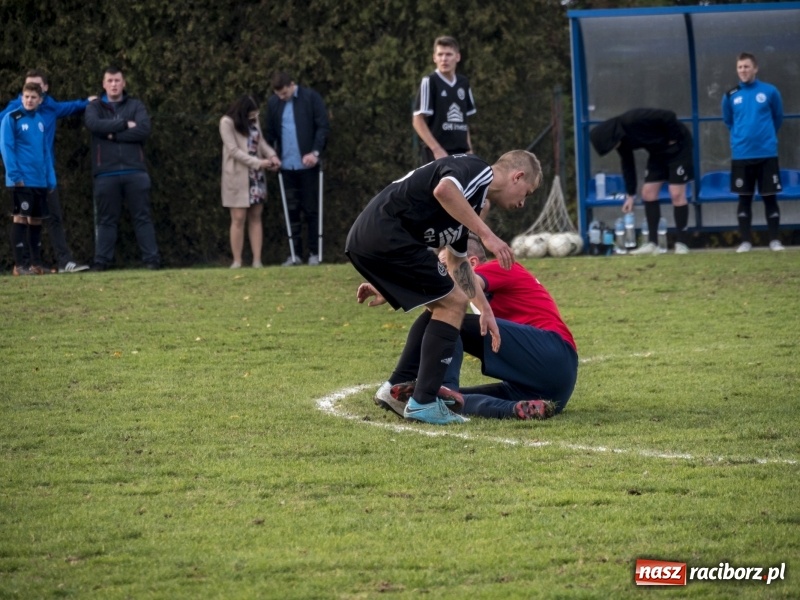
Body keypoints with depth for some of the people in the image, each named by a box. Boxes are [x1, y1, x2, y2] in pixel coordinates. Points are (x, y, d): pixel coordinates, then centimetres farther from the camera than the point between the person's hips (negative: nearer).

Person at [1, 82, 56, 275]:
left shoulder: (41, 120, 13)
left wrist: (51, 178, 10)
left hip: (40, 180, 6)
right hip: (22, 180, -6)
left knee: (36, 220, 9)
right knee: (21, 218, -7)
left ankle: (36, 263, 16)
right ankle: (20, 264, -6)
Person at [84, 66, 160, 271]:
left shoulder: (136, 106, 11)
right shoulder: (95, 107, 11)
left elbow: (144, 130, -5)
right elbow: (94, 124, -11)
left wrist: (114, 135, -8)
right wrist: (125, 125, -9)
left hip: (135, 171, 0)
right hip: (106, 173, 0)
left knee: (142, 217, 0)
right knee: (106, 220, 3)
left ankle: (152, 259, -1)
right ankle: (101, 261, 4)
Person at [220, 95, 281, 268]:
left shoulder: (253, 121, 9)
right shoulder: (227, 122, -12)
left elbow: (261, 141, 10)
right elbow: (233, 150, -17)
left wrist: (272, 155, -11)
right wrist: (258, 162, -20)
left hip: (256, 176, 6)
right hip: (238, 176, -6)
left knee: (255, 217, 4)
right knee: (238, 218, -6)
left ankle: (257, 261, 3)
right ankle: (237, 262, -1)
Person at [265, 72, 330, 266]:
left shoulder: (311, 97, -4)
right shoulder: (273, 103, 7)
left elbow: (324, 126, -6)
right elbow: (271, 133, 13)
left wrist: (315, 152, -16)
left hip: (307, 164, -3)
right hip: (287, 165, 3)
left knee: (311, 210, 1)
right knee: (292, 210, 5)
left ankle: (314, 252, 7)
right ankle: (296, 253, 9)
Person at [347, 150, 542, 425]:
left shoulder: (471, 201, 26)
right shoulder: (476, 169, -2)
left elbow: (457, 261, 38)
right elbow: (444, 189, -26)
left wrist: (485, 310, 39)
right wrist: (486, 234, -22)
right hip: (386, 235, -10)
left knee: (443, 305, 23)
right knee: (453, 304, -3)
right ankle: (424, 403, -6)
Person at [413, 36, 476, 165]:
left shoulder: (464, 83, 12)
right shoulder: (429, 82, -7)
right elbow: (418, 120, -9)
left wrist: (469, 149, 14)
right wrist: (436, 149, -16)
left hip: (461, 153, 7)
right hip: (438, 153, -7)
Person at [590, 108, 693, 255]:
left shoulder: (633, 121, -32)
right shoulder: (621, 140, -5)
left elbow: (669, 116, -32)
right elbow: (627, 165, 7)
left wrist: (674, 138, -20)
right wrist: (630, 195, 7)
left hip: (677, 146, -9)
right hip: (658, 152, 9)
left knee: (677, 194, -11)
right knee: (648, 192, 2)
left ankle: (681, 244, -5)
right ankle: (652, 243, 4)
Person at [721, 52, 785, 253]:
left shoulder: (770, 92, -2)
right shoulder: (731, 96, 2)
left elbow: (778, 116, 12)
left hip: (766, 154, -1)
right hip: (741, 155, 1)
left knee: (770, 197, 1)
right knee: (744, 198, 5)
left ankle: (774, 240, 8)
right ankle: (746, 241, 10)